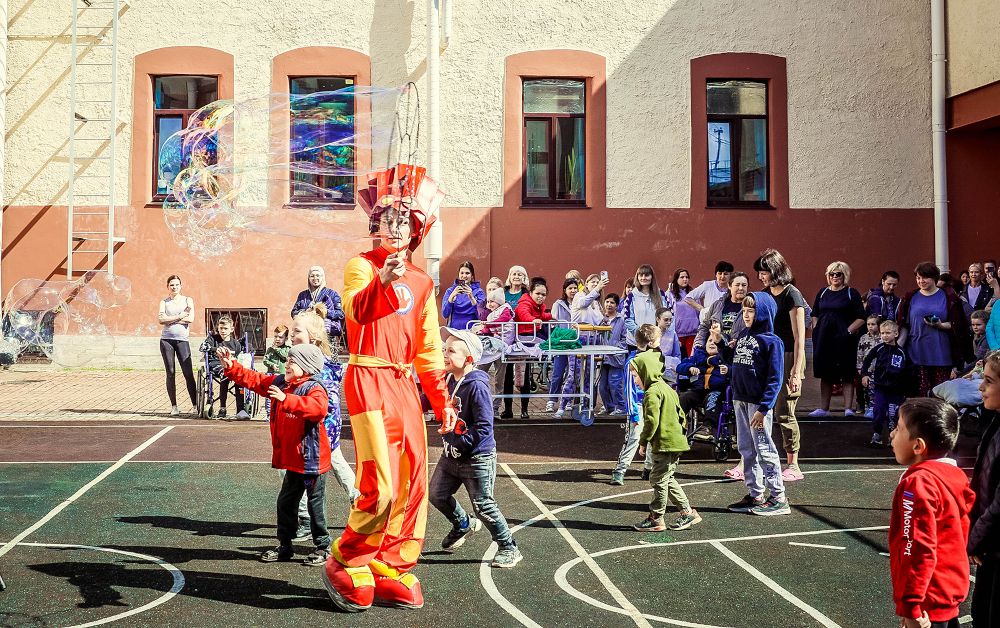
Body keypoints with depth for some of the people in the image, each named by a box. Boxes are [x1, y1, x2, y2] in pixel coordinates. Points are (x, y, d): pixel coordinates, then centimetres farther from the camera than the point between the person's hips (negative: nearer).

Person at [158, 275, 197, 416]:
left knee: (188, 373, -8)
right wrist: (180, 316, -8)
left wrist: (170, 319, -5)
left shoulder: (187, 300, 10)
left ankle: (195, 405, -4)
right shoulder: (164, 302, 12)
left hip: (182, 340, -1)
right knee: (170, 374, 1)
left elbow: (190, 319, -5)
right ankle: (173, 406, 6)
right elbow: (161, 320, -5)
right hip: (166, 340, 1)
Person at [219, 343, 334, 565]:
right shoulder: (279, 383, 9)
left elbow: (318, 407, -38)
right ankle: (284, 545, 27)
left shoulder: (314, 389, -17)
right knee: (285, 502, 15)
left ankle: (323, 547, 15)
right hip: (292, 460, 8)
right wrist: (231, 367, 7)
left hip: (312, 460, -8)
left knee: (315, 504, 2)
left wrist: (286, 399, -43)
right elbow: (253, 380, 17)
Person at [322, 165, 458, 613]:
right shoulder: (361, 266, -1)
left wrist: (441, 400, 17)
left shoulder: (422, 283, 16)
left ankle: (389, 571, 21)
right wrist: (382, 281, -42)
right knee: (381, 486, -14)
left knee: (412, 482, 8)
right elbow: (358, 312, -23)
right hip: (368, 379, -7)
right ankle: (344, 566, 7)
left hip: (405, 383, 7)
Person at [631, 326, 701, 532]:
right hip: (676, 440, 10)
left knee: (658, 479, -2)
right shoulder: (666, 388, 17)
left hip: (665, 444, -10)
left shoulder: (652, 393, -14)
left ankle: (656, 519, 5)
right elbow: (680, 414, 21)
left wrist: (644, 441, -12)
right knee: (667, 479, 17)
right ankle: (687, 512, 19)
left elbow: (651, 420, -20)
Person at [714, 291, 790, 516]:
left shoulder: (772, 342, -10)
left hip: (759, 403, -8)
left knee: (764, 450, -4)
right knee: (746, 449, 12)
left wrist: (763, 408, -18)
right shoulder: (743, 335, 12)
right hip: (740, 400, 8)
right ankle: (755, 495, 22)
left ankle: (779, 498, 4)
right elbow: (733, 360, 22)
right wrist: (719, 342, 11)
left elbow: (774, 379, -13)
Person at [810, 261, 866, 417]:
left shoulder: (852, 294, 0)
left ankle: (848, 409, -3)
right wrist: (816, 331, 8)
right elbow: (815, 315, 20)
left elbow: (861, 318, -2)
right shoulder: (822, 293, 13)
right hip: (824, 339, 4)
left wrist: (848, 331, -12)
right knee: (825, 374, 9)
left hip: (844, 340, -4)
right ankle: (824, 408, 16)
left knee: (847, 375, -4)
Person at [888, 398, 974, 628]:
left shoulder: (918, 484, -23)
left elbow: (919, 550, -26)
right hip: (953, 589, 9)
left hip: (930, 598, -9)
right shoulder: (955, 475, 4)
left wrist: (911, 607, -23)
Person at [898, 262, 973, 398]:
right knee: (919, 391, -5)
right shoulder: (912, 298, 11)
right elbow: (905, 326, 11)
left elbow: (956, 325, 4)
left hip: (940, 353, -1)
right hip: (917, 353, 1)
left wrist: (941, 325, -15)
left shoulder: (947, 297, 6)